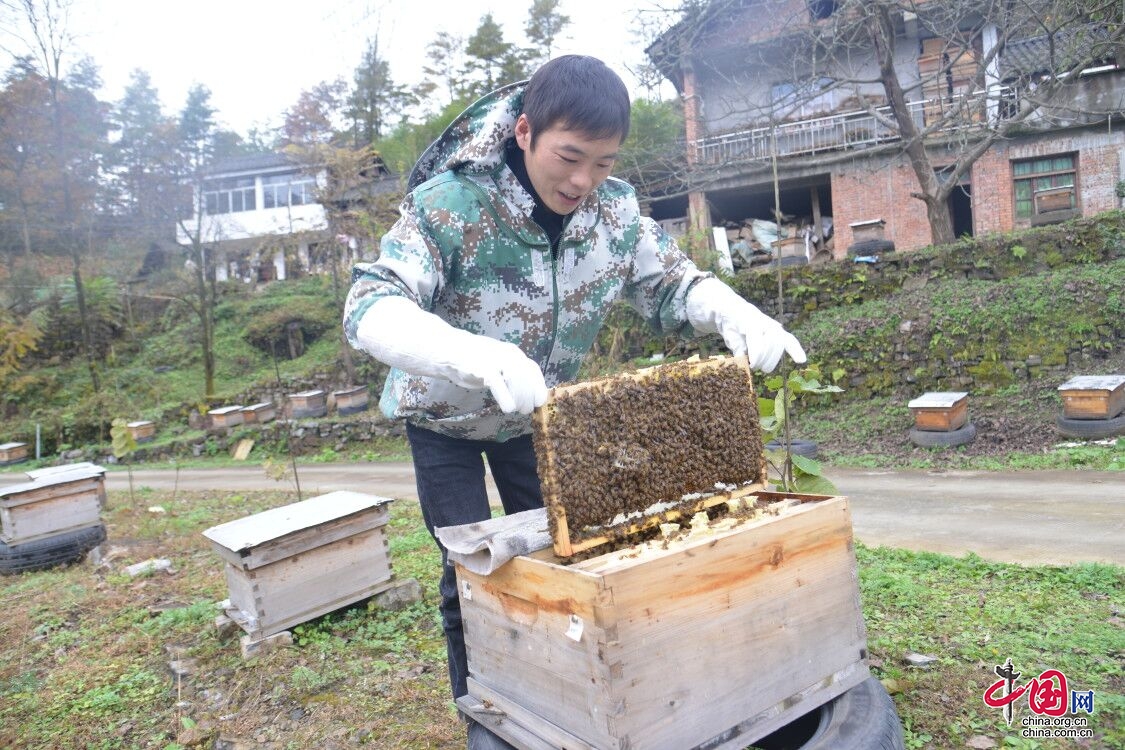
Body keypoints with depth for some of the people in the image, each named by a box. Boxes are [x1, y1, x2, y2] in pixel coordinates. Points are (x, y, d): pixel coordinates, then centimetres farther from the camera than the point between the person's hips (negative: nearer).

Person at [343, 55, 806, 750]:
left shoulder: (614, 205, -18)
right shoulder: (451, 202, -33)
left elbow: (669, 283, -9)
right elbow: (370, 308, -43)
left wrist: (733, 312, -33)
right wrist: (477, 356, -63)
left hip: (533, 416, 4)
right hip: (446, 419, -4)